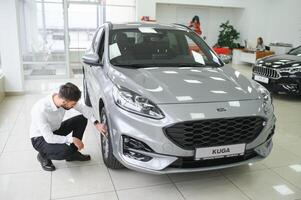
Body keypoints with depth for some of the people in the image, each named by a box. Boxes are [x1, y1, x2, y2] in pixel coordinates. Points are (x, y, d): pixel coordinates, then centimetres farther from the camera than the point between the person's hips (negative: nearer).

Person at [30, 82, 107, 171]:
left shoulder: (65, 99, -19)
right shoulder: (41, 110, -37)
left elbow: (83, 108, -7)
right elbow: (49, 138, -34)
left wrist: (96, 123, -19)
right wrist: (72, 139, -28)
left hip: (55, 130, 7)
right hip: (40, 138, -7)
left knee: (82, 119, -6)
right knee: (65, 151, -33)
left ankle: (73, 153, 7)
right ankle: (43, 156, 1)